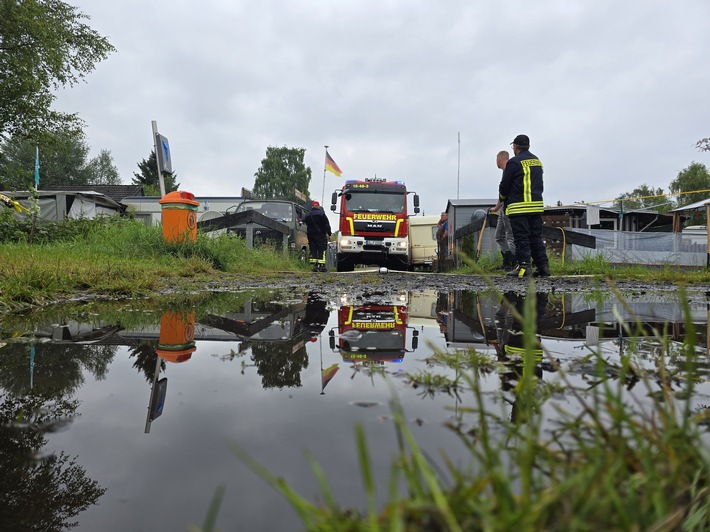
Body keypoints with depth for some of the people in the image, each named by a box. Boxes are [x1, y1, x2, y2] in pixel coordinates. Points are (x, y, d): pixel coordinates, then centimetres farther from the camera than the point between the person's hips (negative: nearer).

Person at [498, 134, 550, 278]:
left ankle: (524, 266, -7)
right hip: (537, 205, 7)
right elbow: (539, 184, 20)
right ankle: (543, 266, 8)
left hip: (519, 207, -7)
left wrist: (503, 198, 14)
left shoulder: (514, 162, -7)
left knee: (521, 238, -5)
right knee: (536, 237, 10)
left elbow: (504, 185, -4)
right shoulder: (537, 161, 17)